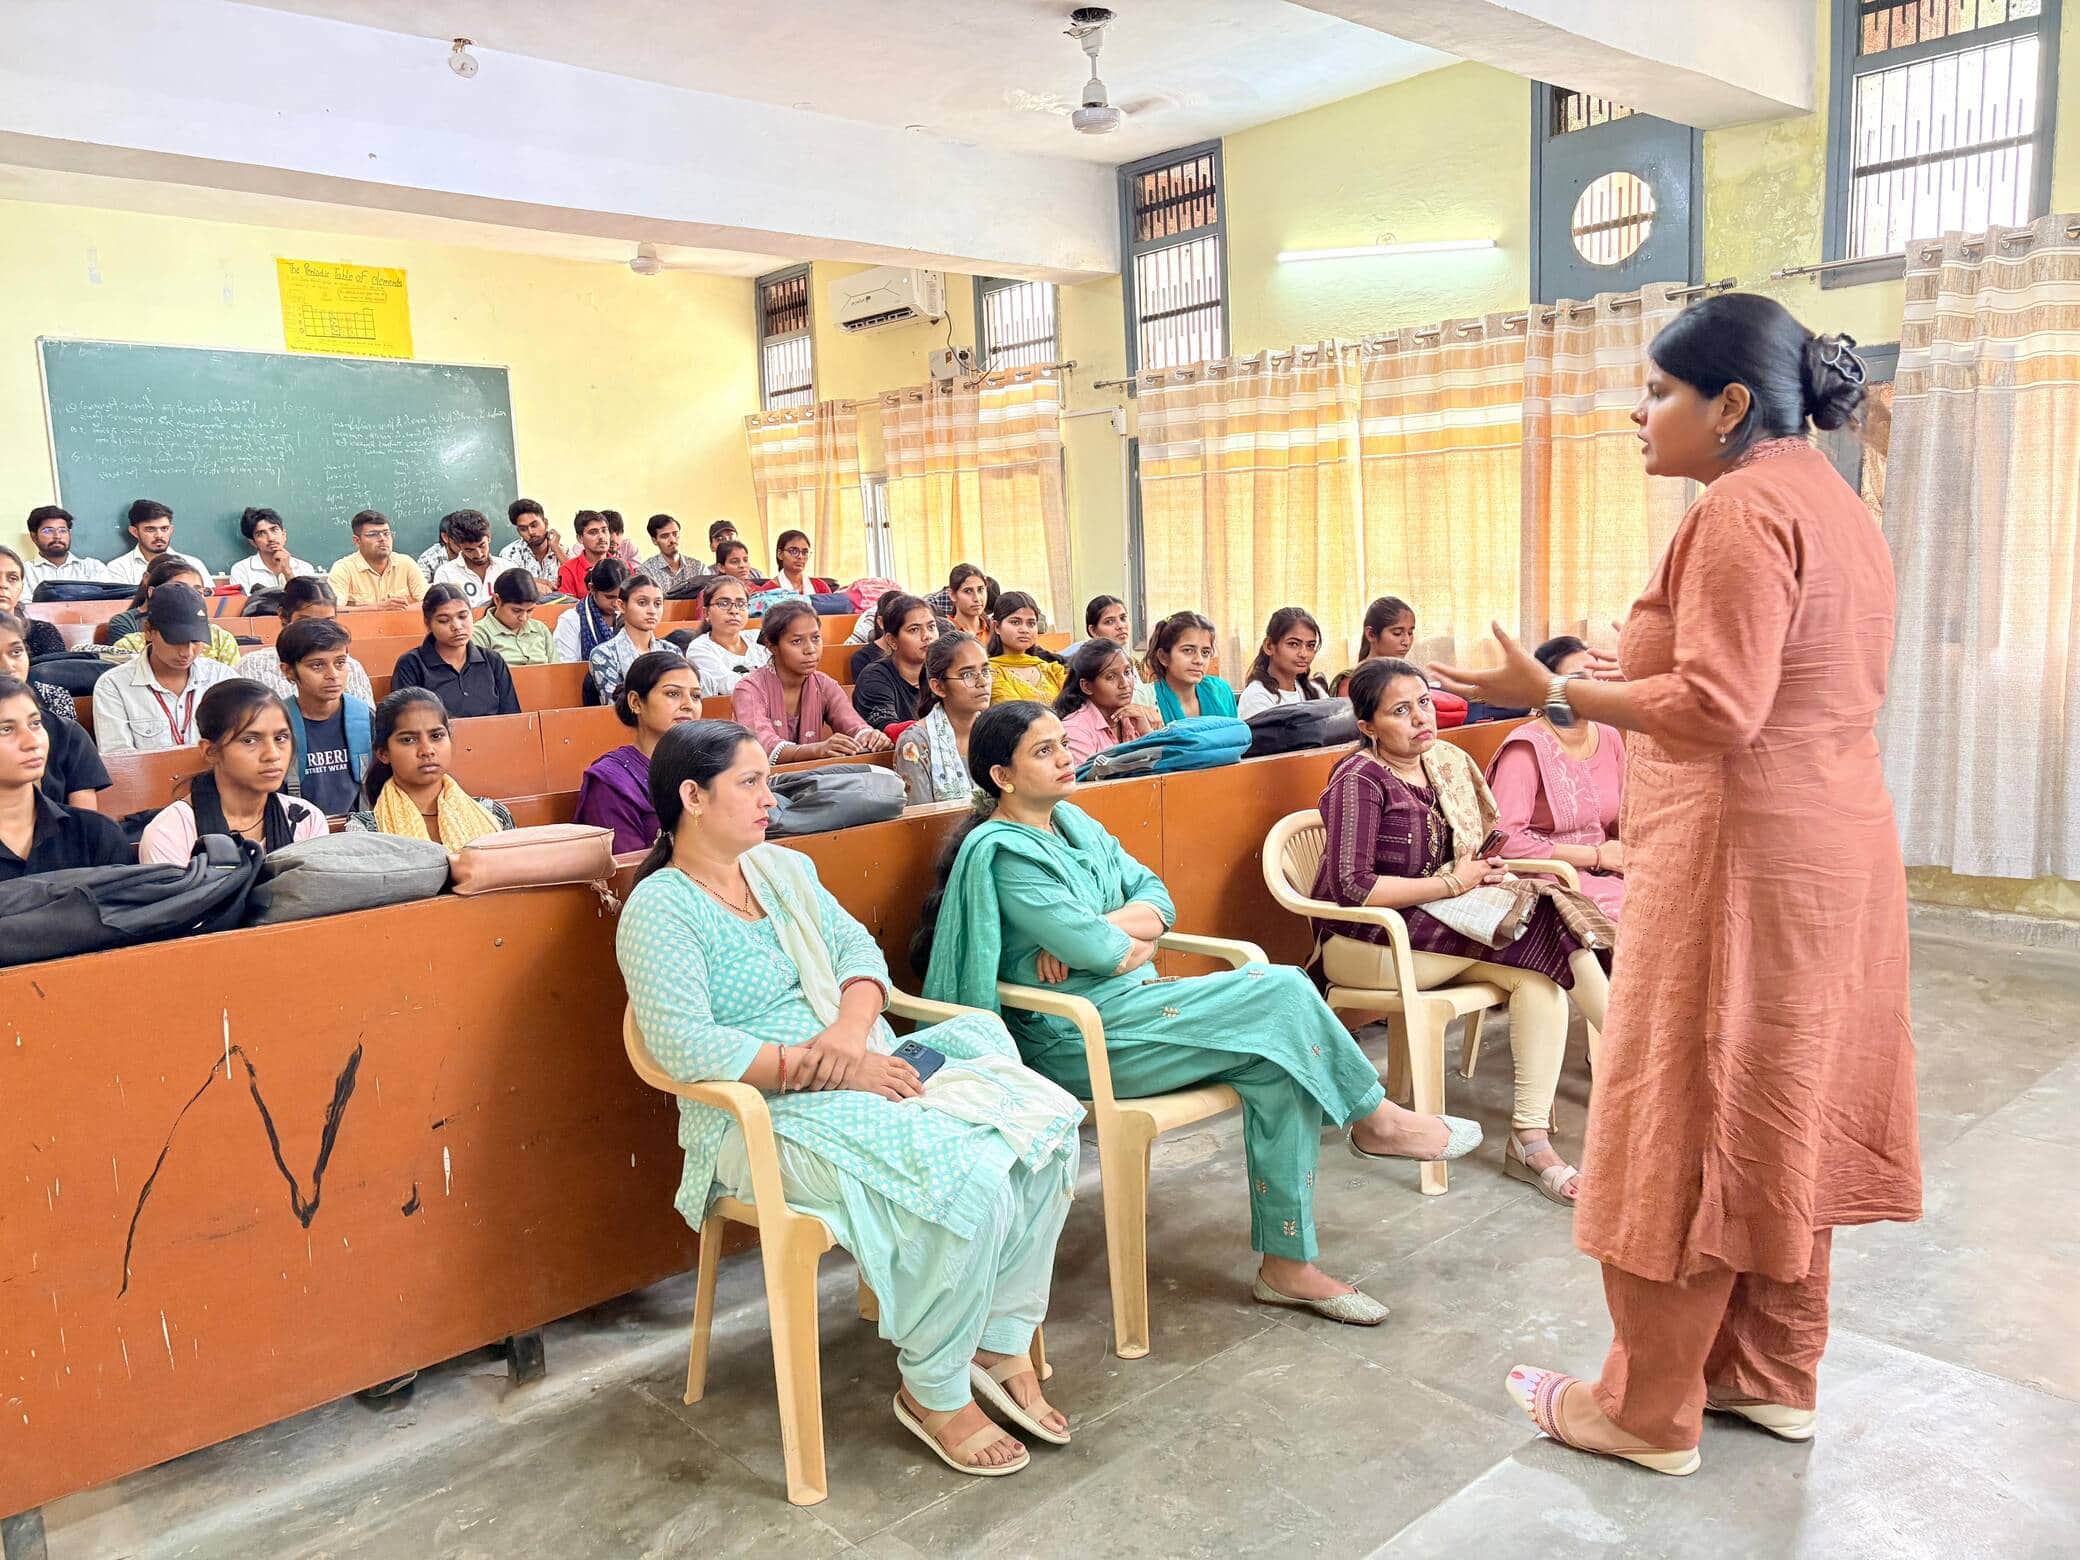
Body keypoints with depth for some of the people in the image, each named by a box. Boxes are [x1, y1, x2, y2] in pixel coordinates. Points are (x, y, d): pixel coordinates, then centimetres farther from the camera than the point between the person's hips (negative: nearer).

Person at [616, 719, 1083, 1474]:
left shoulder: (783, 866, 14)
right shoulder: (659, 909, -10)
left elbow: (858, 949, 9)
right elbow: (685, 1045, -21)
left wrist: (850, 1030, -13)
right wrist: (826, 1069, -23)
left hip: (867, 1070, 8)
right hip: (767, 1118, -7)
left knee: (1045, 1126, -13)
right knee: (966, 1183, -28)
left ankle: (1001, 1346, 2)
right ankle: (932, 1394, -5)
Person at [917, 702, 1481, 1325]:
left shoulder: (1072, 822, 13)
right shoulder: (1000, 852, -15)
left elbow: (1156, 899, 8)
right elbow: (1101, 954, -21)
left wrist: (1095, 930, -11)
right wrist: (1136, 939, 0)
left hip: (1128, 1001, 8)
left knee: (1281, 1066, -14)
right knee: (1281, 990, -17)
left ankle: (1288, 1266, -5)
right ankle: (1375, 1120, 8)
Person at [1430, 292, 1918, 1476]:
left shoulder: (1744, 510, -15)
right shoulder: (1834, 501, 16)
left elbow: (1717, 711, -23)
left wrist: (1555, 692, -18)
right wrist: (1635, 667, 18)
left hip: (1744, 856, -10)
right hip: (1836, 843, 10)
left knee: (1686, 1123, 0)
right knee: (1785, 1111, 17)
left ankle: (1649, 1412, 13)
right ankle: (1773, 1376, 30)